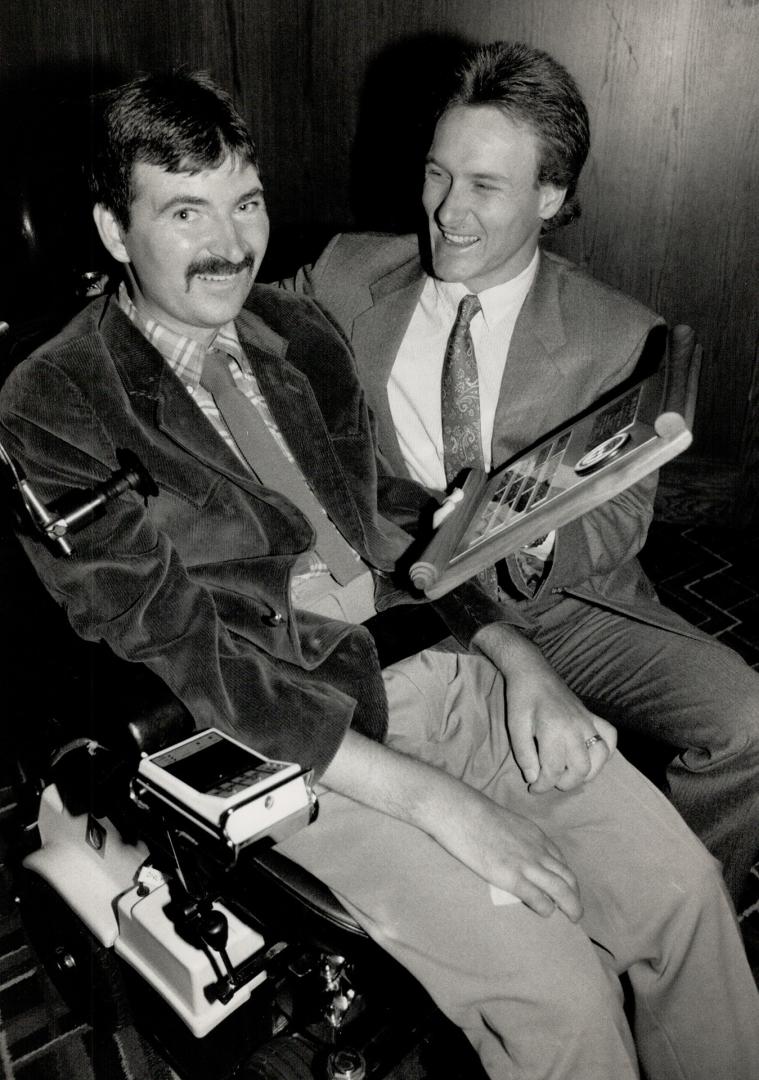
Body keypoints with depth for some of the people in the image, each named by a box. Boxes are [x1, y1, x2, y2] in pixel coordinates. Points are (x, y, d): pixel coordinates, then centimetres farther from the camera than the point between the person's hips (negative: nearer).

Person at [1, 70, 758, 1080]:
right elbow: (175, 648, -16)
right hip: (284, 734, -5)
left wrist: (520, 661, -2)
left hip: (430, 664, 6)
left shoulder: (300, 332, 10)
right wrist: (436, 801, -19)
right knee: (561, 991, -14)